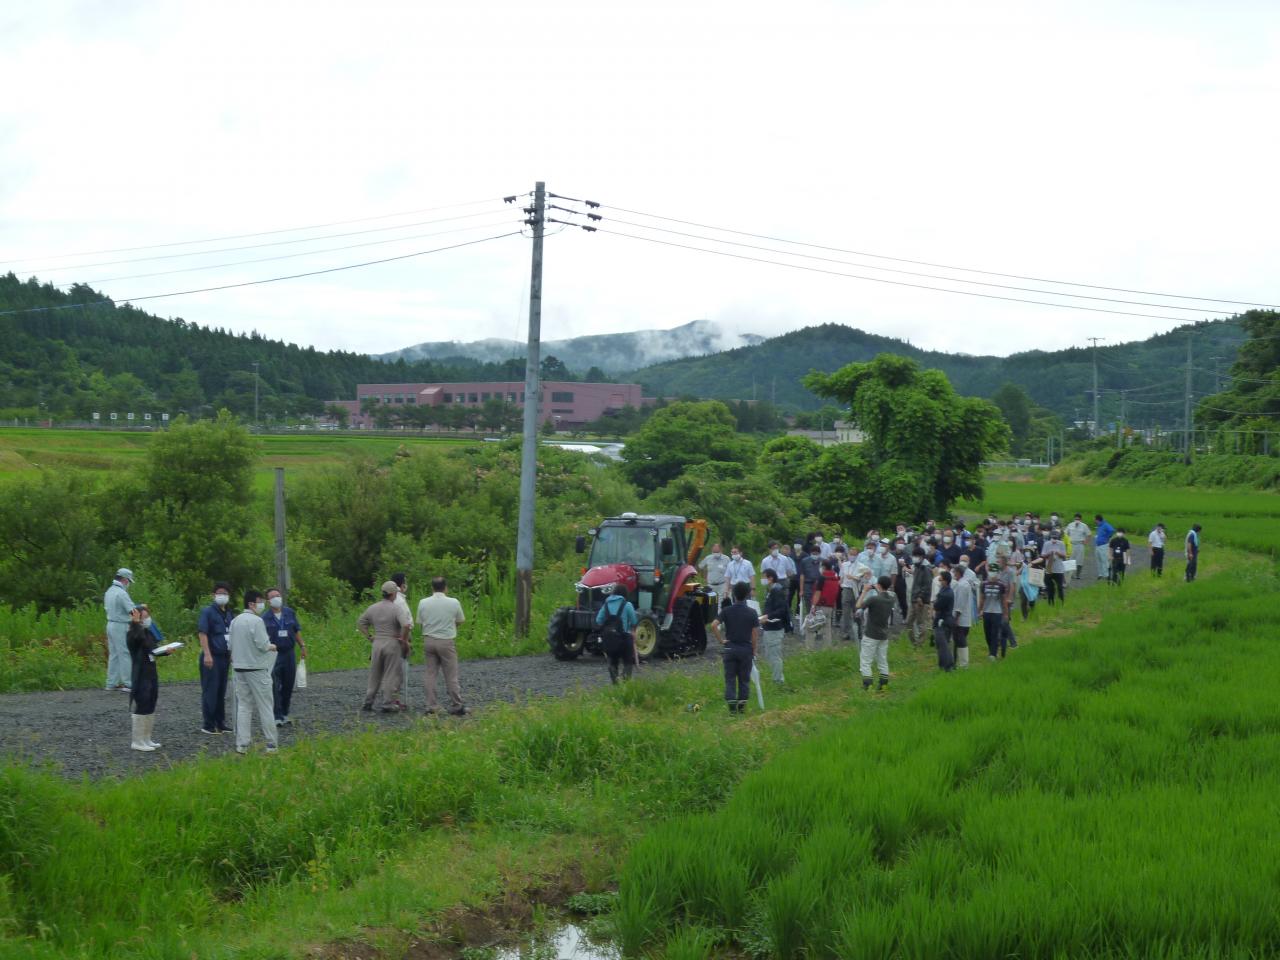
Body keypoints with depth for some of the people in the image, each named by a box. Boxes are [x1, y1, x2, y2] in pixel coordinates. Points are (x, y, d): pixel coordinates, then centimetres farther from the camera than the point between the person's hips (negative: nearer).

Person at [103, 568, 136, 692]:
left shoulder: (109, 591, 12)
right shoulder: (121, 593, -17)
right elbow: (133, 610, -23)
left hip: (111, 625, 9)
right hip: (121, 627, -9)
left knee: (113, 655, 12)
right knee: (125, 655, -4)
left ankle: (111, 683, 14)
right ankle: (127, 683, -3)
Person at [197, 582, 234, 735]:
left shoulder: (228, 614, 15)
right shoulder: (208, 612, -6)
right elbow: (202, 633, -13)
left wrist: (232, 655, 17)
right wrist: (207, 654, -22)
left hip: (225, 657, 7)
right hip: (211, 657, -7)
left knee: (221, 692, 11)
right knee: (210, 691, -3)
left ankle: (220, 723, 17)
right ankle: (208, 725, 1)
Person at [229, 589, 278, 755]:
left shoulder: (235, 621, 7)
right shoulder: (256, 621, -15)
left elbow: (231, 643, 11)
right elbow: (262, 644, -18)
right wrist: (271, 646, 2)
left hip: (239, 668, 6)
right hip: (256, 668, -6)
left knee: (243, 705, 10)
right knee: (264, 706, 2)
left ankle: (242, 744, 6)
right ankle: (271, 744, 5)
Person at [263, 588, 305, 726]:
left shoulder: (290, 613, 6)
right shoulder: (265, 618, -6)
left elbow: (297, 631, 14)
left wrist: (302, 646, 11)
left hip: (289, 653, 4)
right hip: (274, 654, -4)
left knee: (288, 686, 10)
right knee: (275, 687, -7)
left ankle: (284, 713, 22)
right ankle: (277, 716, -6)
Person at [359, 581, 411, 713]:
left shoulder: (373, 608, 6)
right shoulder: (396, 609, -10)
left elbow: (360, 623, 13)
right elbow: (406, 625, -23)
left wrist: (369, 637, 14)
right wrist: (404, 639, -9)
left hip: (377, 643, 5)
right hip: (392, 643, -5)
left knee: (374, 675, 14)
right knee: (391, 675, 2)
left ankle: (368, 703, 16)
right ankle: (388, 704, 2)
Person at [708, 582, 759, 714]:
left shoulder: (726, 611, -4)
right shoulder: (751, 613, -4)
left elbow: (713, 625, -16)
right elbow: (755, 634, -4)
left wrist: (721, 640, -6)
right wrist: (754, 651, 5)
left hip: (730, 648, 0)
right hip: (746, 649, 0)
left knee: (730, 678, 5)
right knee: (744, 679, 10)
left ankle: (732, 707, -2)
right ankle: (742, 706, 10)